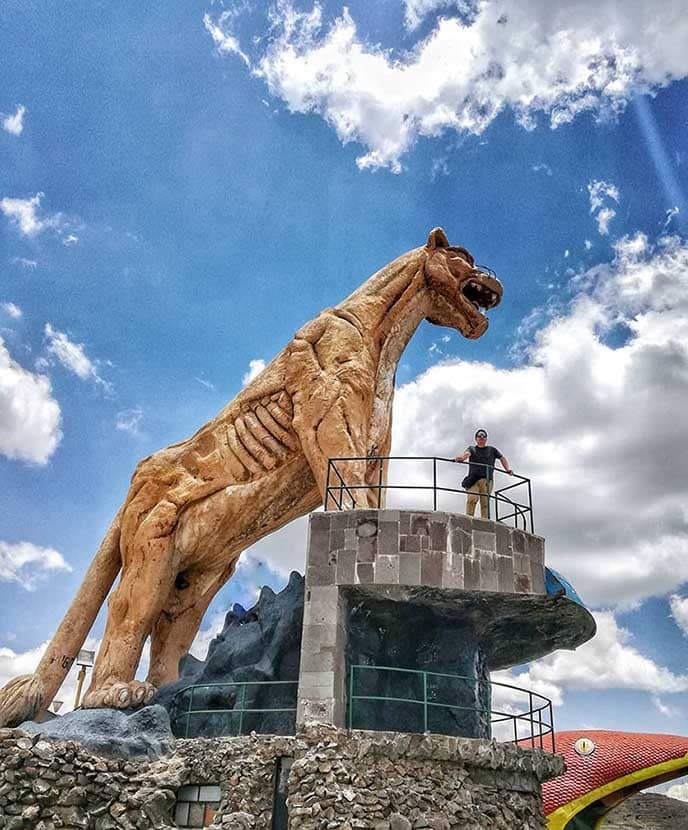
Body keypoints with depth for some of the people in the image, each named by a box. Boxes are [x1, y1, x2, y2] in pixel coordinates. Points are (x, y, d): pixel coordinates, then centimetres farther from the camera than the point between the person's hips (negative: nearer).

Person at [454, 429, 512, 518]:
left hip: (487, 479, 1)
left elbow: (502, 458, 32)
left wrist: (508, 469, 16)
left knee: (485, 502, -10)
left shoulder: (492, 450, 24)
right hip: (473, 479, -1)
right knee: (471, 499, -20)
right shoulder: (471, 449, 19)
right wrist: (461, 457, -27)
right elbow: (466, 454, -3)